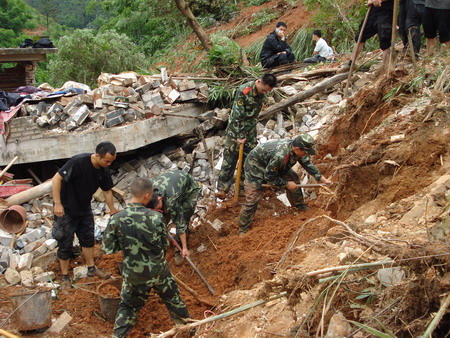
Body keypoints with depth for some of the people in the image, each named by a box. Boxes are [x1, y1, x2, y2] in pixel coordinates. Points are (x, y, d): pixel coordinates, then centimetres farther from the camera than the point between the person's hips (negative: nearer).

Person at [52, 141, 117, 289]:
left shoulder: (103, 170, -9)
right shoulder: (78, 162, -31)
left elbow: (107, 191, 6)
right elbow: (56, 179, -28)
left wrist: (113, 211, 11)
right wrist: (57, 204, -28)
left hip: (84, 209, 7)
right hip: (66, 209, -6)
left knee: (88, 238, 17)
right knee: (65, 243, 4)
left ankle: (91, 269, 33)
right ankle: (65, 276, 19)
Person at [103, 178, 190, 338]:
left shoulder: (116, 219, -21)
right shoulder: (156, 217, -20)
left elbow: (108, 248, -10)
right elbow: (165, 244, -5)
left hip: (133, 273, 0)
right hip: (158, 270, 1)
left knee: (129, 305, 22)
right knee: (172, 296, 25)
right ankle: (184, 322, 44)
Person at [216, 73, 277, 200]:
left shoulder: (261, 92, -4)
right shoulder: (243, 91, -26)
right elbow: (238, 115, -23)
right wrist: (240, 136, -20)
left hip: (251, 127, 6)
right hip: (236, 127, -6)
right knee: (230, 157, -3)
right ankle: (222, 188, 3)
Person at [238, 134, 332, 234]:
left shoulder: (297, 148, -17)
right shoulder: (279, 155, -40)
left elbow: (308, 164, -1)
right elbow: (269, 176, -28)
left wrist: (322, 178, -4)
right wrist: (286, 184, -18)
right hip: (255, 165, -8)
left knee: (293, 178, 0)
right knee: (252, 199, -11)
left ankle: (300, 206, 21)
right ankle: (243, 231, -1)